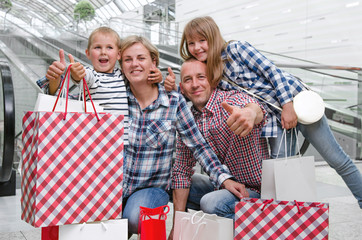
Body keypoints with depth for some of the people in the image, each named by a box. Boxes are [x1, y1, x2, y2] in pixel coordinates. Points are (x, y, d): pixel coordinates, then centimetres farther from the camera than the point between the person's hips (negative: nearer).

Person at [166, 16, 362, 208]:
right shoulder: (208, 74, 6)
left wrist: (288, 105, -20)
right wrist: (174, 88, -10)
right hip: (273, 118, 5)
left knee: (338, 161, 3)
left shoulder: (235, 49, -13)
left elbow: (273, 71, -15)